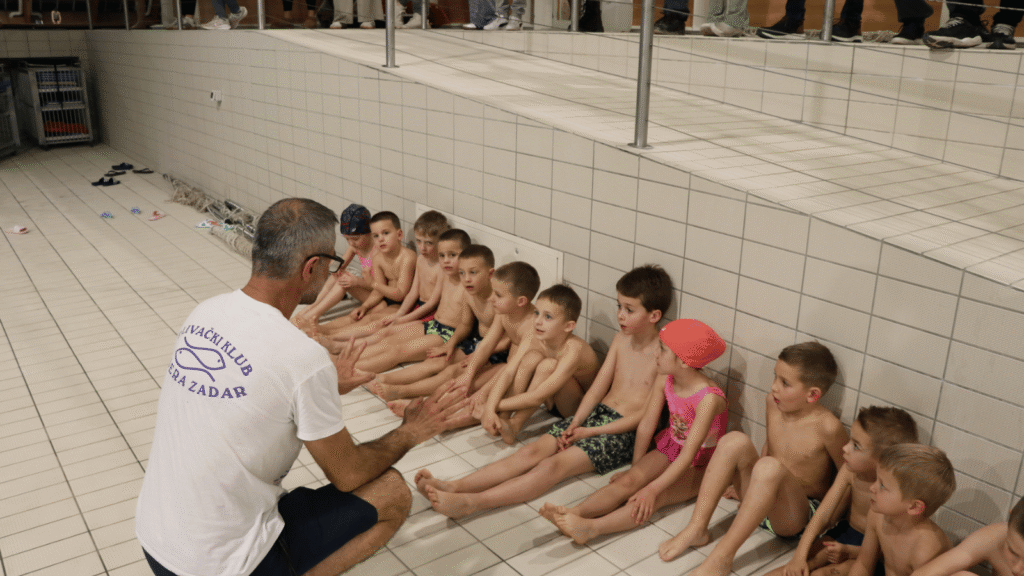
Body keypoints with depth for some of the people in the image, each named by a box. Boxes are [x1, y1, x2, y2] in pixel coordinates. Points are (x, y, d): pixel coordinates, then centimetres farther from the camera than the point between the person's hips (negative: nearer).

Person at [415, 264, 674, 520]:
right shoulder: (621, 340, 12)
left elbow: (646, 414, -13)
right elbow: (597, 388, 9)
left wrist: (590, 432, -13)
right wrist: (575, 422, -8)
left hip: (623, 431, -6)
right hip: (596, 412, 6)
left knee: (555, 464, -26)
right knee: (534, 450, -15)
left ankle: (470, 502, -40)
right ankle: (454, 486, -30)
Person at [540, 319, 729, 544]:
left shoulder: (709, 399, -29)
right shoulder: (665, 380, -7)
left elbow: (688, 456, -31)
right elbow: (646, 425, 1)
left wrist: (652, 489, -35)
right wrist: (635, 467, 5)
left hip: (698, 466, -6)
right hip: (668, 449, 6)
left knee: (655, 497, -31)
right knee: (628, 481, -21)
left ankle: (592, 528, -51)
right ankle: (574, 513, -42)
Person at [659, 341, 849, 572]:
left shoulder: (827, 427, -21)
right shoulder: (773, 403, -3)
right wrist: (746, 484, 18)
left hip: (799, 514, -6)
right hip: (763, 500, 6)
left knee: (770, 467, -37)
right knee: (734, 441, -19)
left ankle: (722, 556, -32)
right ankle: (697, 529, -18)